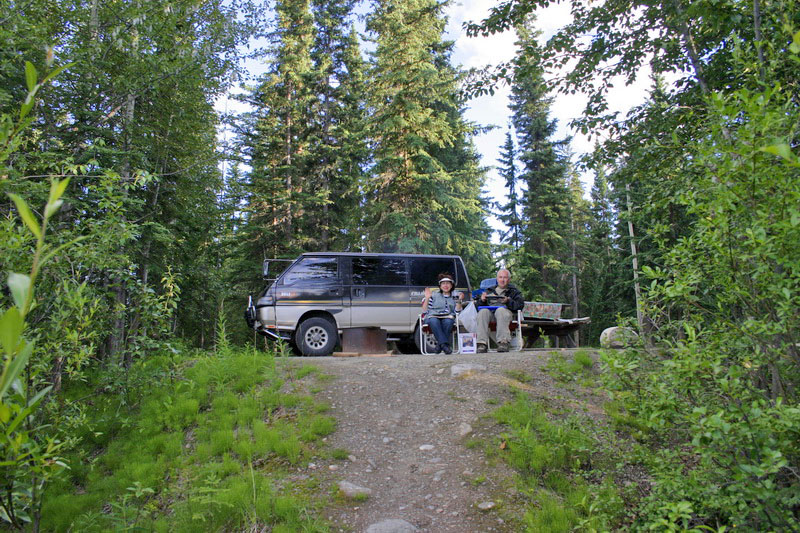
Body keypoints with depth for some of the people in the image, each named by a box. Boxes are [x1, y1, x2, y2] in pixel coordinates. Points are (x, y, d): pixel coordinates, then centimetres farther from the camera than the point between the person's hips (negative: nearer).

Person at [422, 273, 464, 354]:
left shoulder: (454, 297, 24)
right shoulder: (434, 295, 20)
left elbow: (457, 312, 9)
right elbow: (424, 311, 10)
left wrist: (459, 301, -2)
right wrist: (427, 298, 0)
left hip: (448, 318, 1)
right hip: (433, 317, -1)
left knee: (448, 321, -37)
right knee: (434, 321, -38)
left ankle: (439, 344, -36)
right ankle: (445, 344, -46)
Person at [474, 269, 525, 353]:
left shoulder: (513, 291, 24)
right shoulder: (490, 290, 31)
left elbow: (520, 304, 4)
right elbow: (477, 305, 23)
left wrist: (508, 301, -12)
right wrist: (482, 300, 1)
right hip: (490, 311, 2)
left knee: (500, 310, -38)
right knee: (483, 312, -33)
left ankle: (503, 342, -44)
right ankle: (482, 343, -40)